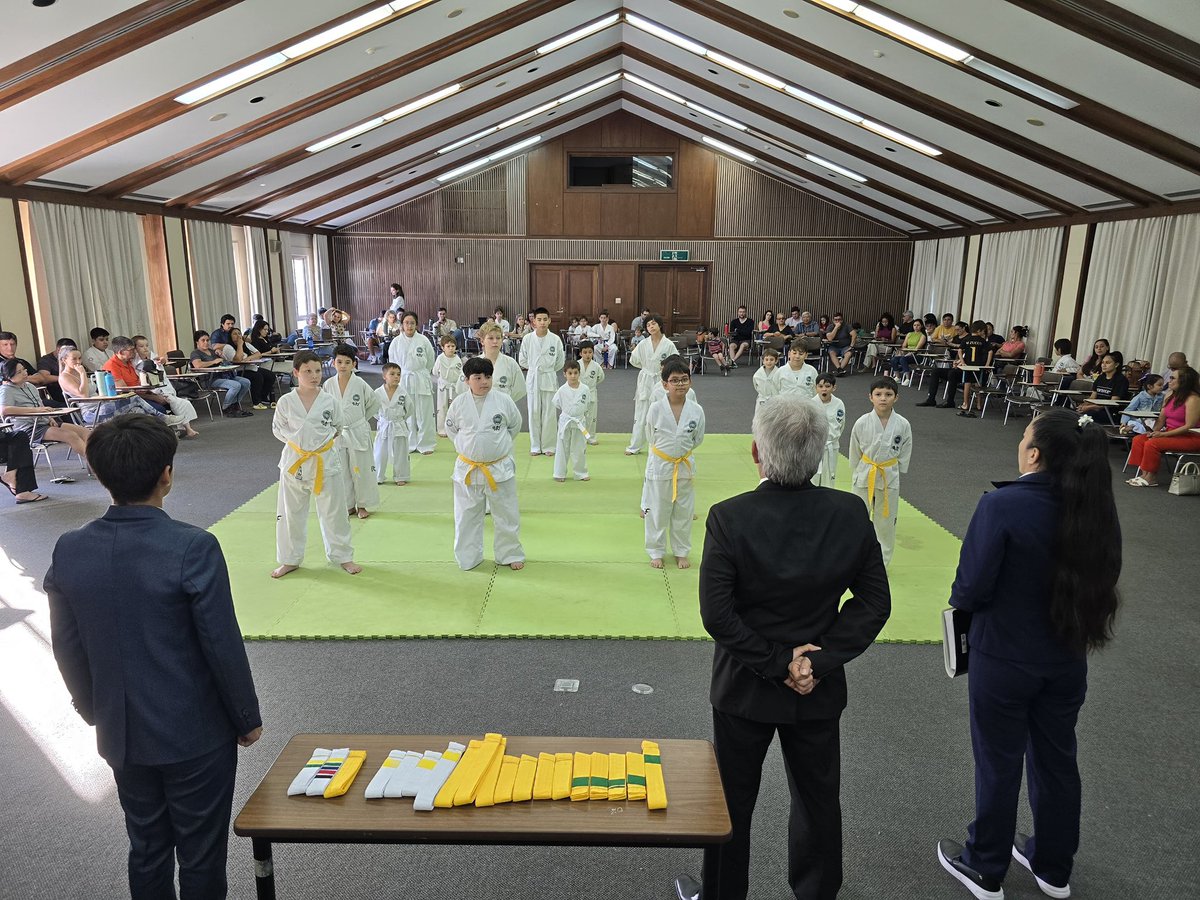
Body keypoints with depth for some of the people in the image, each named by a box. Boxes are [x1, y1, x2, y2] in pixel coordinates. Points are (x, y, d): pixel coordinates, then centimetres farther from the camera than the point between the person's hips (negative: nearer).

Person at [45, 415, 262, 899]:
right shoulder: (193, 548, -24)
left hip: (121, 736, 5)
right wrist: (248, 718, -3)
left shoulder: (69, 550, -7)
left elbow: (68, 650, 3)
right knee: (201, 857, 14)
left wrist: (97, 713, 18)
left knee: (146, 850, 23)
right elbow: (223, 645, -18)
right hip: (196, 734, -5)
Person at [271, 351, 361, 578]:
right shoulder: (286, 402, -6)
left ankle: (342, 556, 25)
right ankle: (290, 560, 28)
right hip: (294, 462, 0)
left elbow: (338, 428, 9)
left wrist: (325, 440, -1)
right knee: (291, 514, 11)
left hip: (325, 462, 0)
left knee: (334, 513, 9)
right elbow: (278, 429, 5)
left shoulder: (330, 401, -5)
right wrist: (296, 440, -3)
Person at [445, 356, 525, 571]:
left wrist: (498, 443, 6)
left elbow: (515, 425, 7)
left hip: (499, 468, 0)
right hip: (468, 469, 1)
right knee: (466, 517, 11)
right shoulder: (459, 403, -7)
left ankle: (510, 554, 28)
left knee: (507, 515, 10)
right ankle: (468, 557, 28)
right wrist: (466, 446, 3)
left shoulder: (503, 400, -8)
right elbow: (450, 429, 9)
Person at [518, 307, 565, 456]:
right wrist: (534, 369, 7)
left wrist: (548, 370, 8)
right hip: (532, 379, 1)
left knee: (549, 413, 4)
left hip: (549, 379, 0)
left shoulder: (555, 339, -7)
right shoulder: (527, 339, -6)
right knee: (534, 413, 7)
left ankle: (548, 446, 16)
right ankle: (535, 446, 18)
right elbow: (523, 360, 6)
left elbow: (560, 361, 5)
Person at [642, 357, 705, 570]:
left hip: (685, 467, 2)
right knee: (657, 512, 9)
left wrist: (681, 450, 6)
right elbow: (650, 436, 1)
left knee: (684, 512, 14)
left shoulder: (696, 410, -9)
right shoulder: (656, 408, -14)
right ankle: (656, 552, 27)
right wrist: (665, 451, 7)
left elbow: (697, 439, 6)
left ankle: (682, 552, 31)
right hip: (659, 466, -2)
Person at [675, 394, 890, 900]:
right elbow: (874, 604, -8)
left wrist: (777, 663, -13)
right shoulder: (850, 514, -13)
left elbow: (717, 615, -22)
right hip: (820, 689, 3)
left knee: (732, 801, 19)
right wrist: (819, 659, -10)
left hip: (744, 688, -2)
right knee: (818, 800, 24)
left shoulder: (729, 518, -22)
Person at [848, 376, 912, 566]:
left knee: (886, 522, 11)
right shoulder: (862, 423, -12)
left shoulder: (903, 425, -10)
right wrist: (856, 477, 4)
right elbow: (854, 454, 0)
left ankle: (881, 562, 29)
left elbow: (904, 455, 2)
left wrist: (893, 474, 2)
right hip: (864, 477, -1)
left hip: (889, 478, 1)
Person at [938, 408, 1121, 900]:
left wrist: (962, 601, 0)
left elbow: (970, 590, -22)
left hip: (1004, 660, -5)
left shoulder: (1002, 505, -25)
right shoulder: (1094, 509, -7)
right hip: (1066, 660, 5)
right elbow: (1098, 582, 5)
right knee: (1057, 760, 22)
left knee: (999, 765, 12)